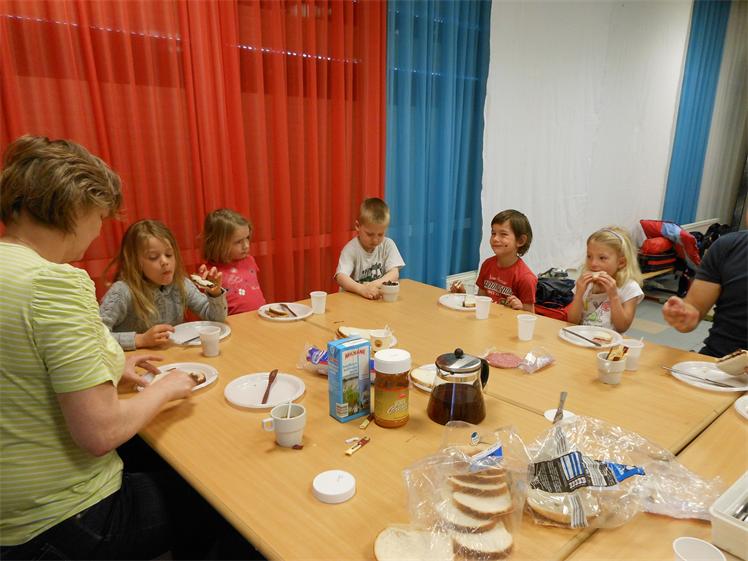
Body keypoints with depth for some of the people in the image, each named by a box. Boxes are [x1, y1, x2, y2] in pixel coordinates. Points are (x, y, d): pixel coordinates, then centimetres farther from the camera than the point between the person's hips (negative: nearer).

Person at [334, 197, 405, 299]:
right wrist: (362, 289, -39)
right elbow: (341, 277, -23)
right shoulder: (351, 249, -10)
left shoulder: (388, 245, -1)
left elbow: (394, 273, -7)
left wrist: (375, 284, -25)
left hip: (380, 297, 3)